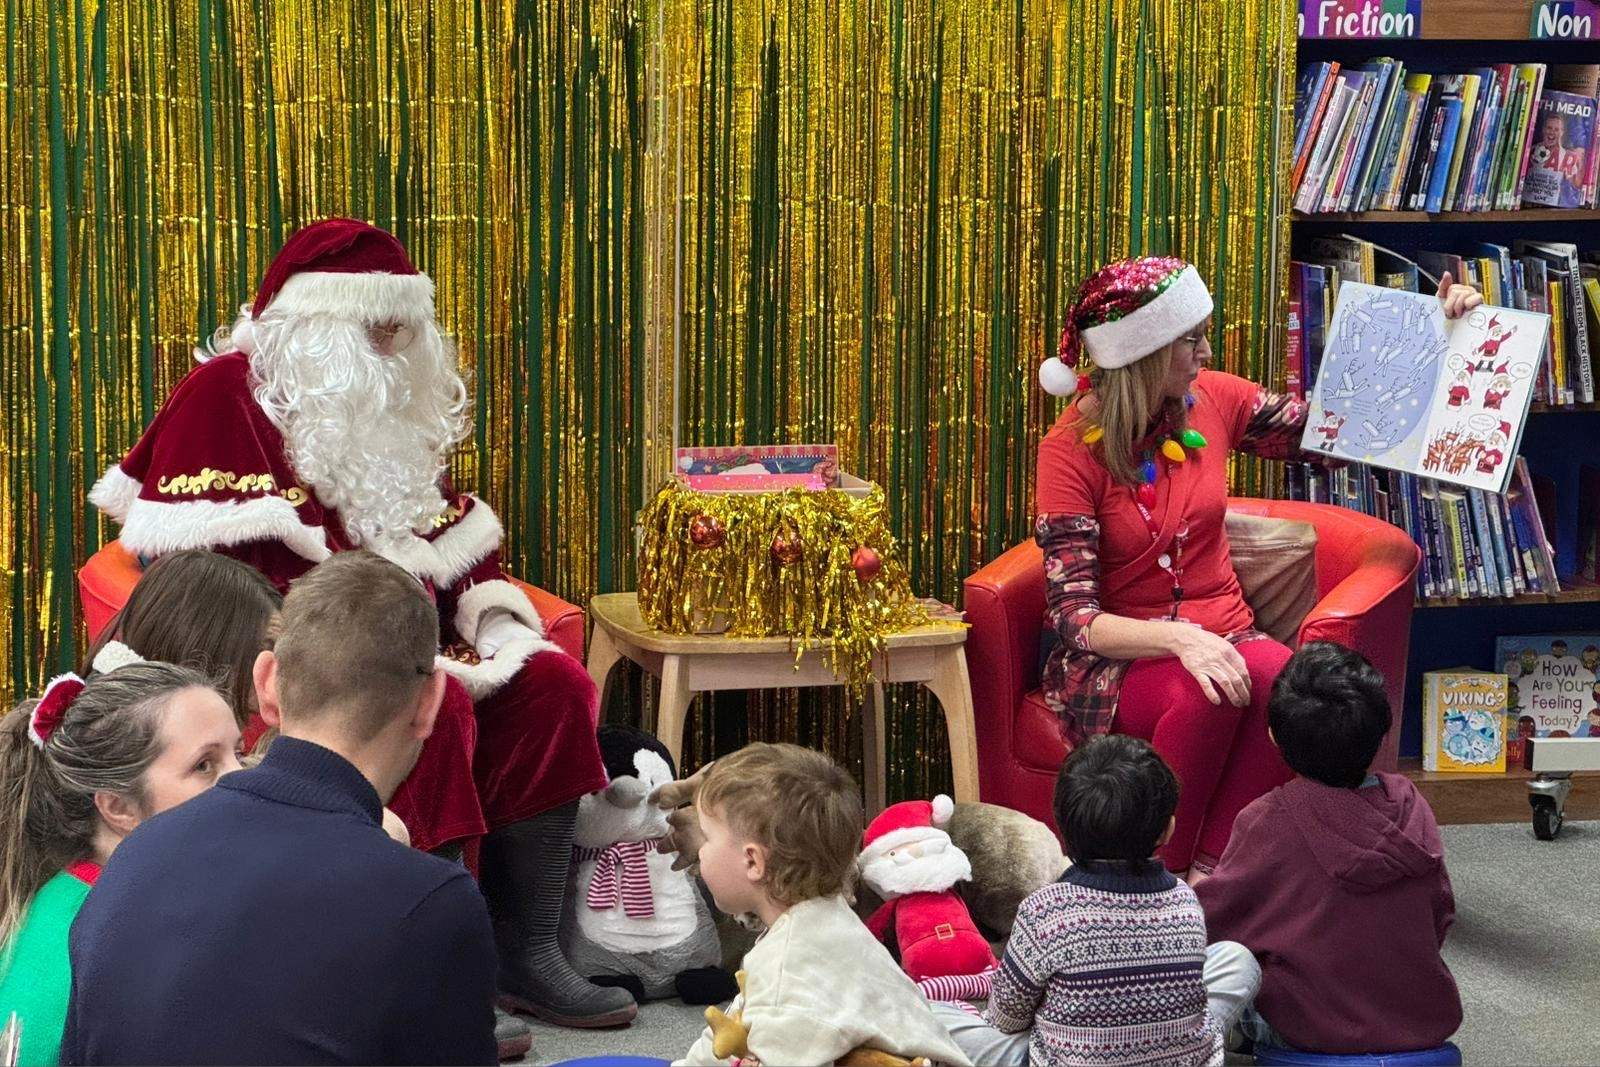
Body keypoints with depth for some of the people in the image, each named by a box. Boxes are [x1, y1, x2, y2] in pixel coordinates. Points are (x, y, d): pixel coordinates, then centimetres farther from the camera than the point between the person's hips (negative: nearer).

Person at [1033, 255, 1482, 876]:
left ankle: (1208, 873, -30)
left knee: (1281, 676, -33)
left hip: (1221, 633, 4)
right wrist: (1178, 639, -33)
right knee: (1207, 695, -37)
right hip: (1115, 657, -4)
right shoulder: (1071, 448, -12)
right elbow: (1073, 616, -16)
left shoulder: (1212, 400, 1)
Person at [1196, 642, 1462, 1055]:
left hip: (1313, 1031, -4)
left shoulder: (1266, 820, -19)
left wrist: (1198, 884, 20)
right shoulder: (1408, 804, -8)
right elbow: (1441, 913, 3)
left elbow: (1217, 909, -3)